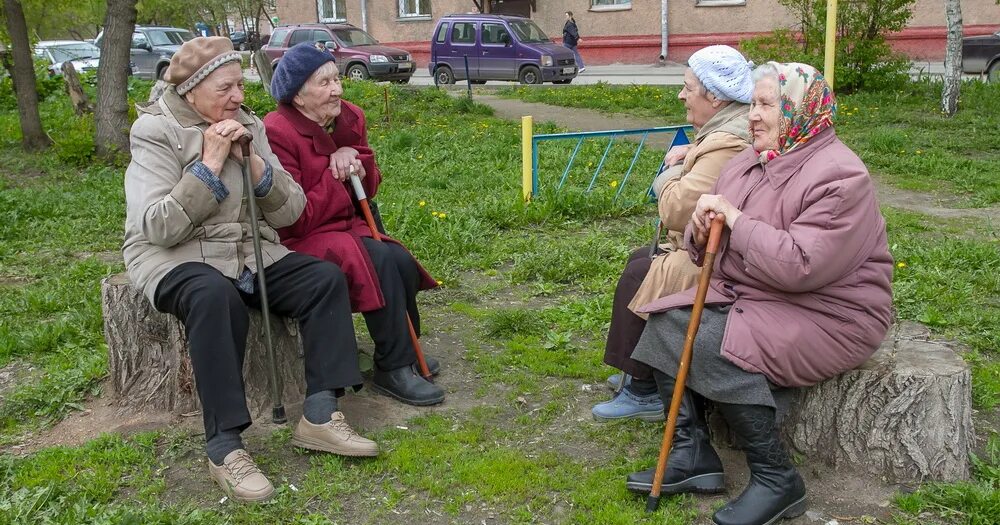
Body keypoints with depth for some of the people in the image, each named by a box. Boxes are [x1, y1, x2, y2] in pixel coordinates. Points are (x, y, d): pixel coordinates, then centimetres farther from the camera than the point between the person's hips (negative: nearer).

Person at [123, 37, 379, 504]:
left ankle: (319, 414, -18)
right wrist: (209, 163, -20)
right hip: (174, 256, -6)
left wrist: (253, 161, -12)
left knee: (326, 278, -16)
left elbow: (289, 213, 3)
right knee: (216, 295, -39)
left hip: (249, 251, 6)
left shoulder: (248, 125, 7)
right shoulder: (156, 131, -7)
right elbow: (158, 228, -19)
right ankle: (223, 446, -33)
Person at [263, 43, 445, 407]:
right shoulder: (277, 133, -18)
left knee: (401, 261, -20)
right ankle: (392, 370, -18)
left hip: (346, 226, 7)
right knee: (379, 261, -29)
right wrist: (336, 177, -14)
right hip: (298, 241, -7)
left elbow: (370, 188, 14)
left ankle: (405, 352, 3)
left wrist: (355, 158, -8)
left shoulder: (350, 118, 5)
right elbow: (293, 220, -18)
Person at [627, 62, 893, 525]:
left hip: (826, 313, -9)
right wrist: (701, 229, -11)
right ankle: (692, 452, -2)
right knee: (666, 321, -7)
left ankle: (776, 479, -12)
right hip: (747, 295, 9)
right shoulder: (748, 163, 8)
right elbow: (712, 251, 14)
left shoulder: (840, 177, -18)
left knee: (716, 347, -28)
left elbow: (801, 266, -31)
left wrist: (736, 219, -22)